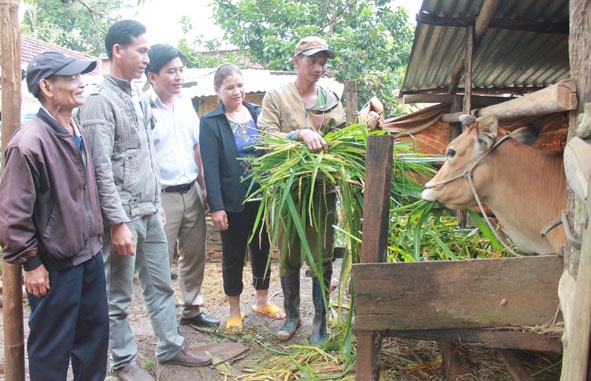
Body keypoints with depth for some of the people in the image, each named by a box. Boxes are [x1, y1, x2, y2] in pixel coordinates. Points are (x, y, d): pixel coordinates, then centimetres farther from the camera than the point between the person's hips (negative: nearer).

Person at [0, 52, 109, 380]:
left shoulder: (78, 134, 5)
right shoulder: (29, 142, -20)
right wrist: (31, 263, -13)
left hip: (90, 256, 8)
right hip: (55, 267, -7)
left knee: (95, 334, 19)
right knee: (52, 351, 10)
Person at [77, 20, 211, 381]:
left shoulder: (141, 98, 11)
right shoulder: (101, 101, -13)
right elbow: (101, 170, -18)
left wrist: (156, 202, 17)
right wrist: (118, 223, -18)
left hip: (150, 211, 8)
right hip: (123, 215, -8)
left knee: (161, 285, 17)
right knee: (119, 296, 8)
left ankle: (171, 347, 32)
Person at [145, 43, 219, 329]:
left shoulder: (186, 103, 9)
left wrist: (203, 186, 12)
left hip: (191, 191, 7)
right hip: (162, 195, -7)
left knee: (194, 254, 15)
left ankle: (192, 310, 31)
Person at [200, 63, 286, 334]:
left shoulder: (259, 113, 5)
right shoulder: (210, 122, -7)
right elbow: (210, 167, -11)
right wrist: (216, 206, -15)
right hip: (233, 200, -4)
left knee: (262, 249, 16)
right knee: (233, 255, 9)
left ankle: (262, 301, 35)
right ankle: (234, 311, 26)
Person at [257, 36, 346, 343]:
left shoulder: (331, 99, 12)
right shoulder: (276, 97, 3)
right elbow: (267, 136, -9)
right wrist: (301, 134, -23)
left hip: (324, 188, 2)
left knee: (322, 257, 6)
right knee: (289, 256, 9)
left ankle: (320, 321, 20)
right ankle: (291, 315, 27)